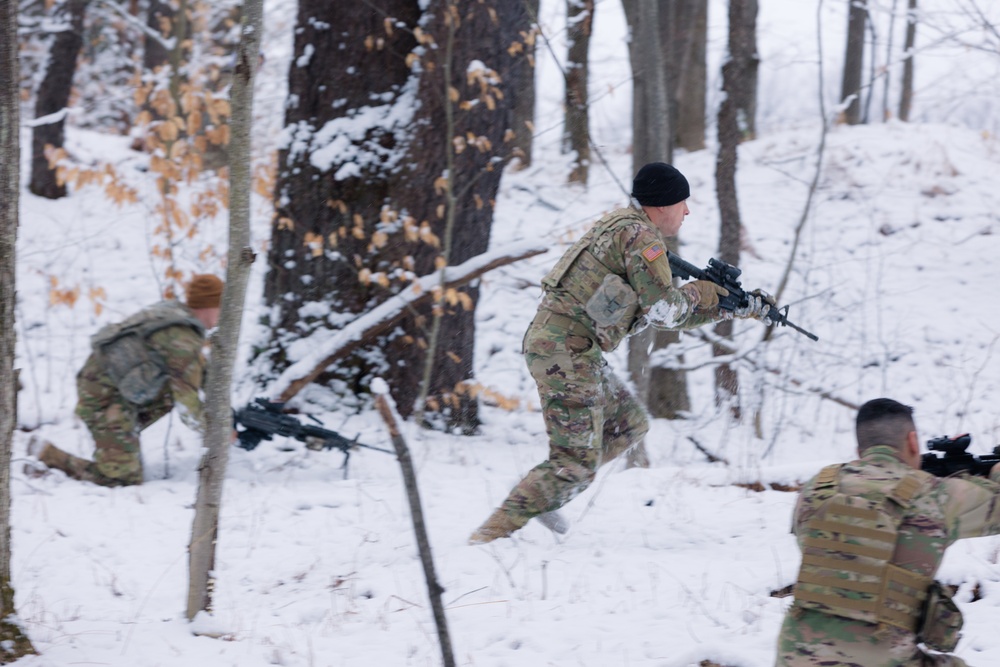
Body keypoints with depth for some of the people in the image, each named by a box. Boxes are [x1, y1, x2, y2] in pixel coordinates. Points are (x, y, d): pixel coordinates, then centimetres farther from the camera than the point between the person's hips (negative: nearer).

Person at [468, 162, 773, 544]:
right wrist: (700, 292, 3)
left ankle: (540, 498, 17)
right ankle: (492, 535, -5)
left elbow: (669, 315, 25)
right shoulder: (641, 235, -11)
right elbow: (663, 310, -16)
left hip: (548, 340, 10)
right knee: (576, 464, -5)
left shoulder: (622, 227, 21)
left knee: (630, 425, 20)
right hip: (566, 351, -10)